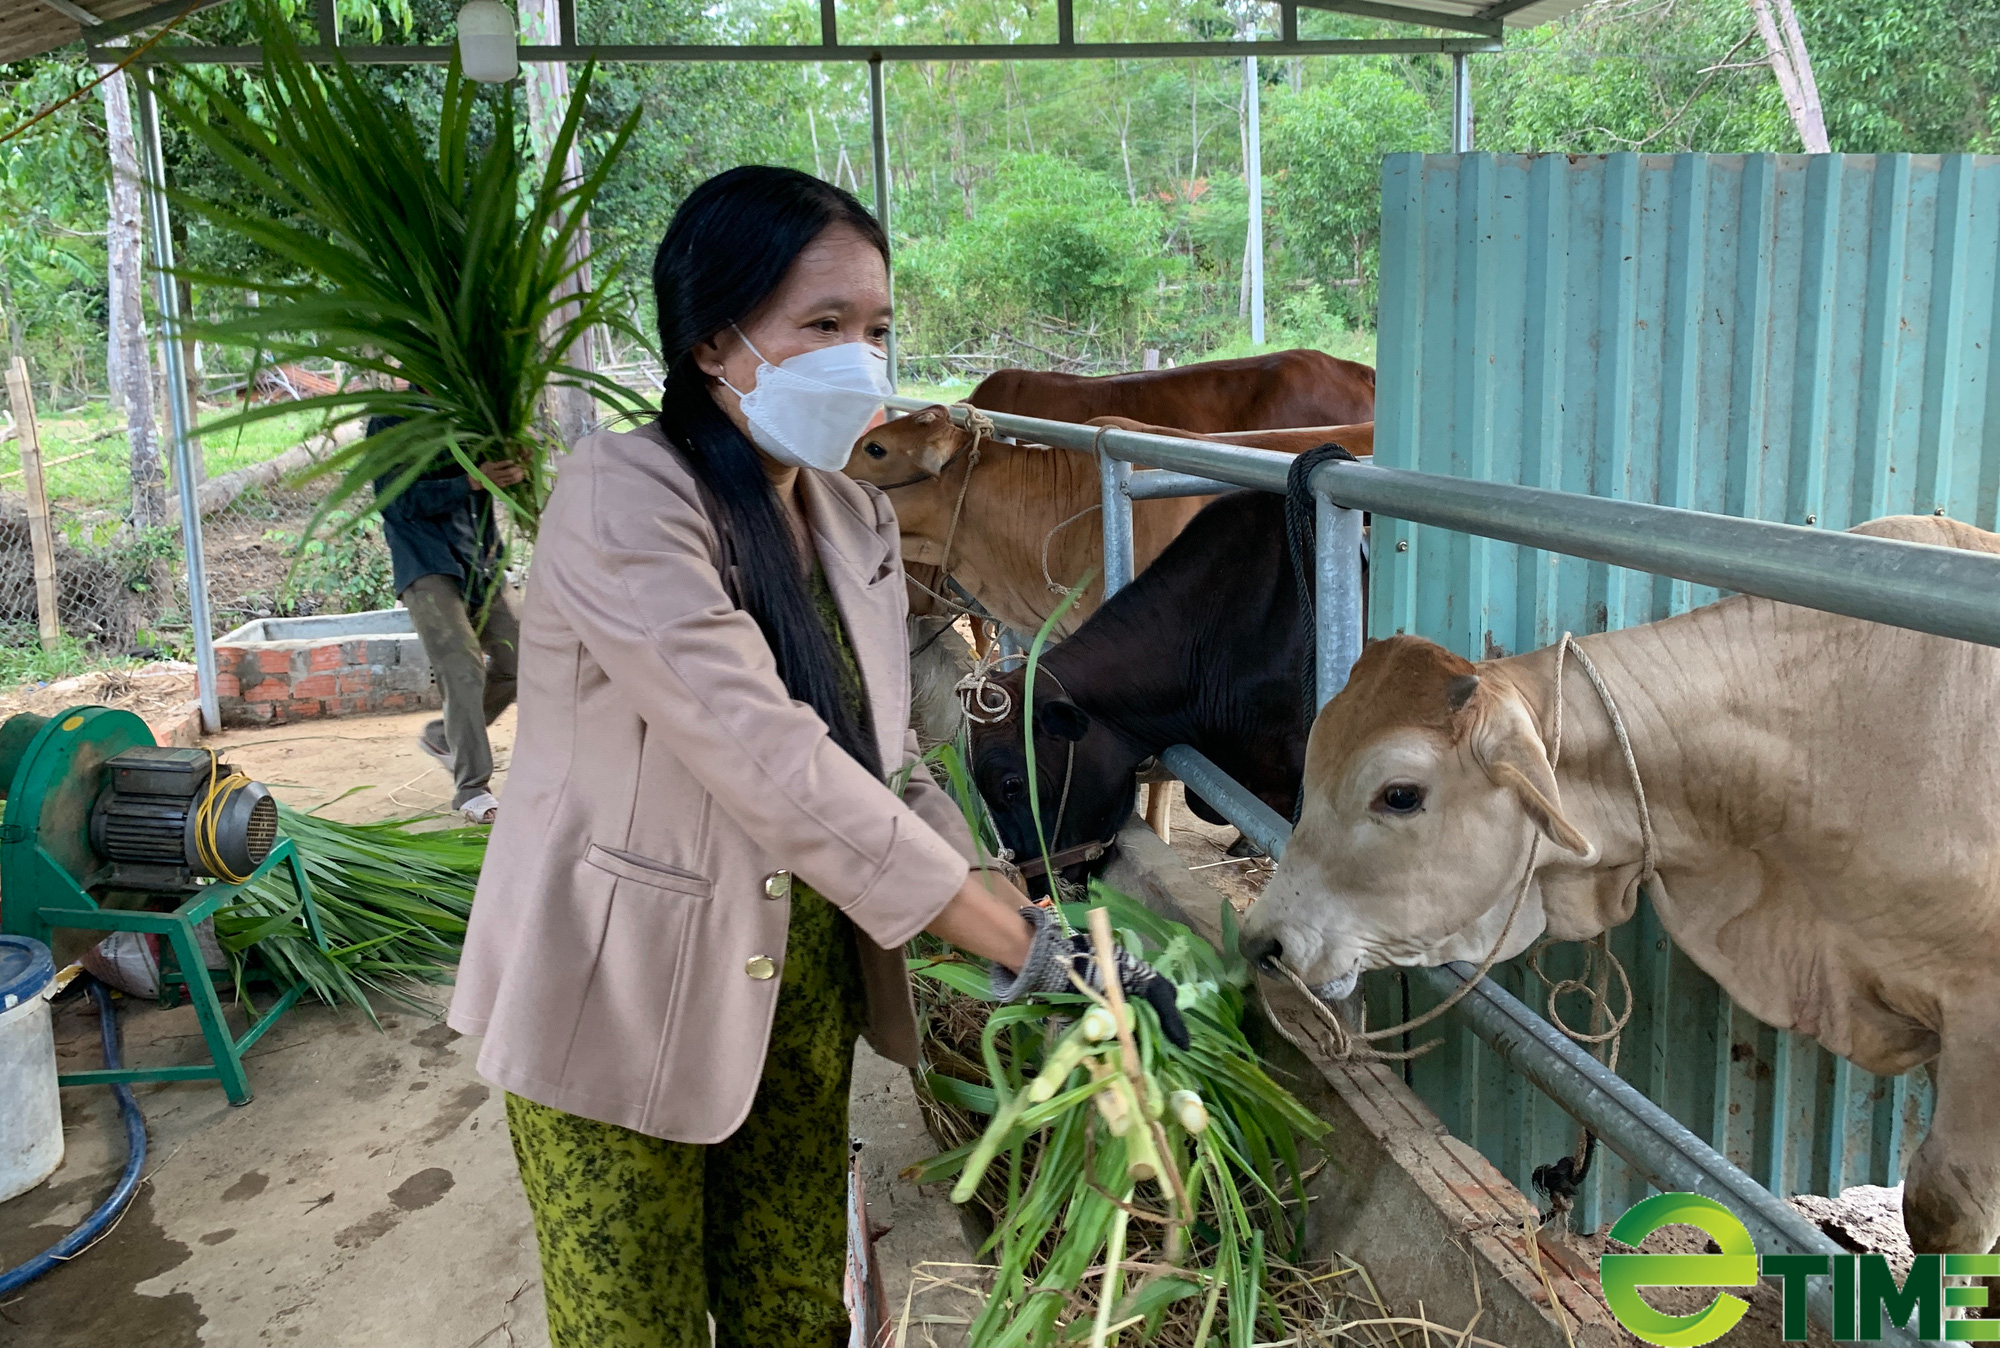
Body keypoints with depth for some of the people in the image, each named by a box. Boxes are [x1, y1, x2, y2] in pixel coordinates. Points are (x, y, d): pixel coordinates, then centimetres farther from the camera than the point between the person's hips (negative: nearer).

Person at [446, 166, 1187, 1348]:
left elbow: (886, 768, 5)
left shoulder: (859, 523, 2)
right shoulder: (624, 505, -22)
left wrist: (1017, 916, -9)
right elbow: (776, 768, -31)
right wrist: (1036, 948, -31)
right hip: (622, 1016, -6)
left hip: (805, 1001, 6)